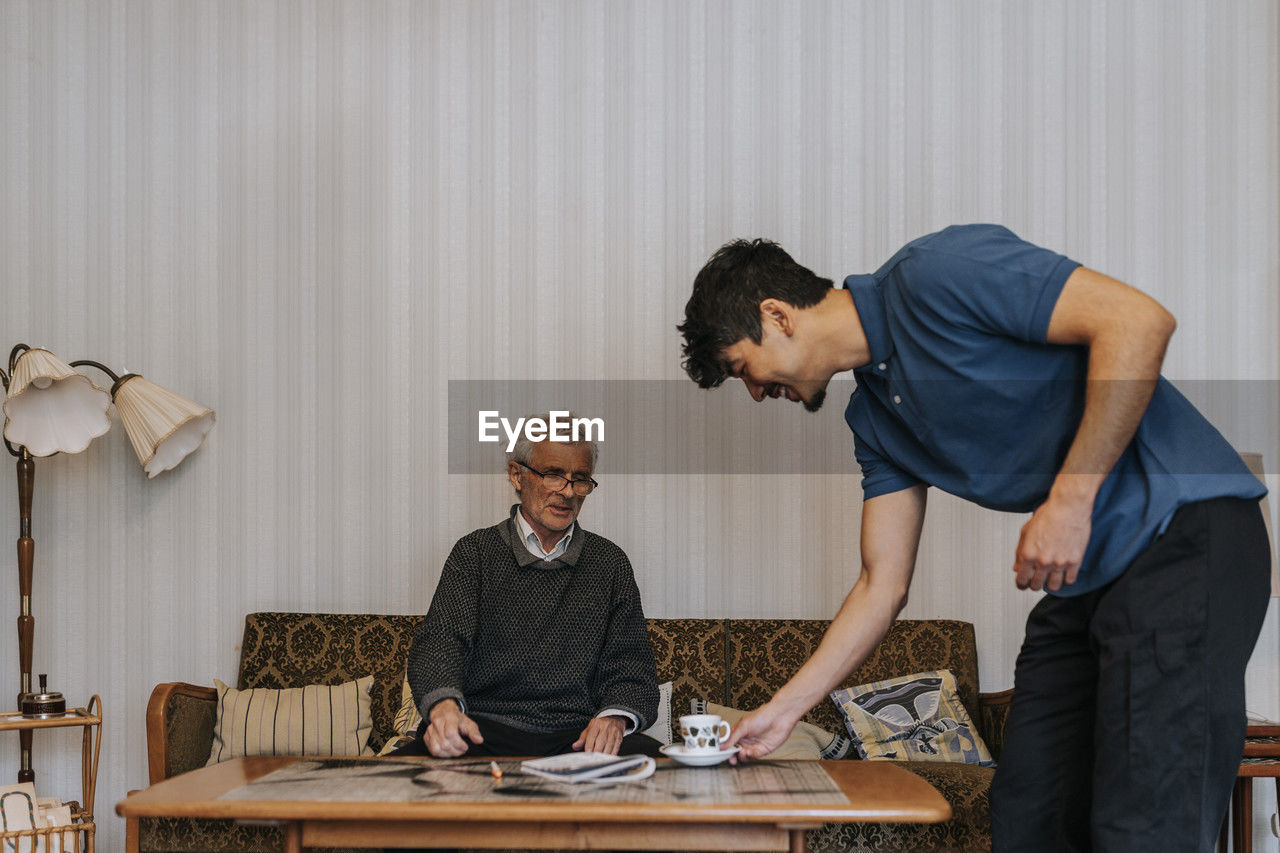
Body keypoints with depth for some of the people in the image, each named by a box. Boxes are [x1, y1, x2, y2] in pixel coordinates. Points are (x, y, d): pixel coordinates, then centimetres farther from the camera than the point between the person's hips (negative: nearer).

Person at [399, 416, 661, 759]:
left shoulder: (610, 563, 17)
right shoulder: (475, 553, 11)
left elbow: (630, 665, 11)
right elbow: (442, 639, -4)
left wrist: (616, 716, -14)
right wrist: (444, 704, -29)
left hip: (579, 735, 2)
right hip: (484, 728, -1)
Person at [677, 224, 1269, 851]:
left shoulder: (934, 272, -12)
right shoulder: (873, 419, 15)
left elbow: (1140, 320, -19)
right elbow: (882, 587, 18)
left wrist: (1069, 499, -20)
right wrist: (784, 709, 18)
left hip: (1185, 525, -9)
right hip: (1085, 577, 9)